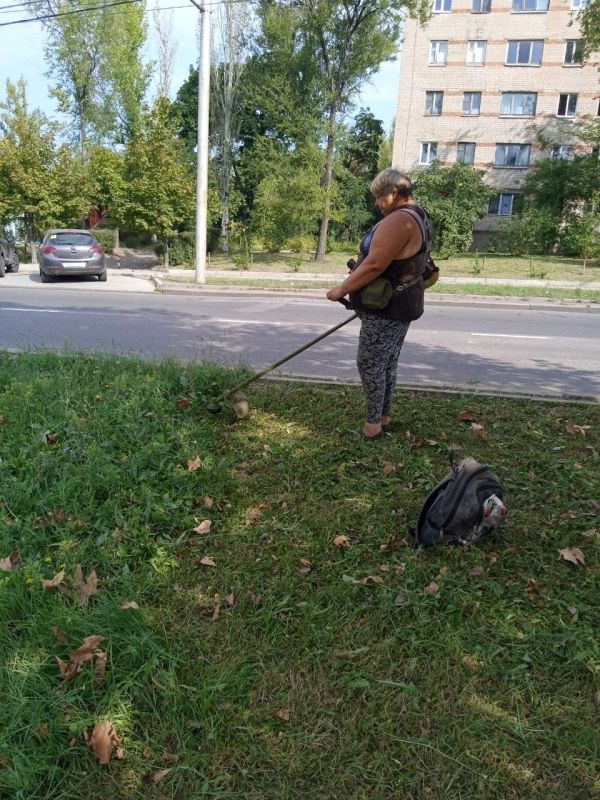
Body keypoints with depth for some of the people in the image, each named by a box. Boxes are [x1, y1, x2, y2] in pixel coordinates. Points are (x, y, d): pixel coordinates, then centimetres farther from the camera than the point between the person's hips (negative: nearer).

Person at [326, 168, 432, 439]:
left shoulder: (398, 220, -21)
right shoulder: (418, 217, 14)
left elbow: (374, 265, -25)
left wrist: (342, 290, -16)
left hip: (387, 309, -10)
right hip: (401, 305, 10)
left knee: (370, 364, -3)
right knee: (387, 364, 15)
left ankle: (373, 424, 5)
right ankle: (384, 418, 25)